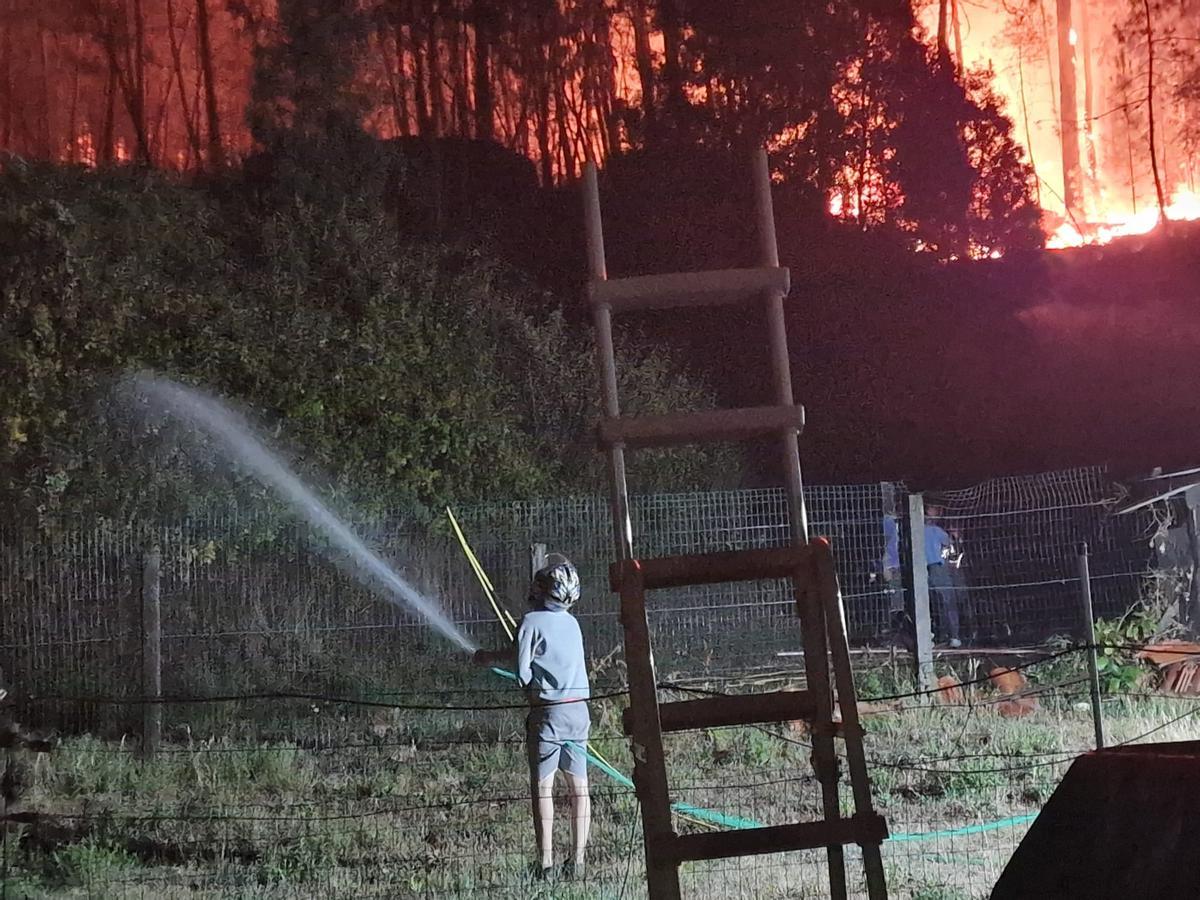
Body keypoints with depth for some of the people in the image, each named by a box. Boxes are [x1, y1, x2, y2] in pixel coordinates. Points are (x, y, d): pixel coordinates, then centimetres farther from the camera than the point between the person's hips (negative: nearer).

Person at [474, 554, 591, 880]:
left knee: (542, 787, 0)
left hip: (547, 712, -5)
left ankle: (546, 861, -4)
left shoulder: (532, 621, -8)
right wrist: (495, 656, 35)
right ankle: (578, 861, 6)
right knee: (579, 786, 7)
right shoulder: (571, 623, 12)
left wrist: (533, 690, 10)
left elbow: (522, 671, -11)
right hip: (579, 711, 5)